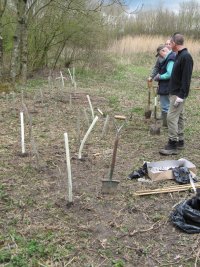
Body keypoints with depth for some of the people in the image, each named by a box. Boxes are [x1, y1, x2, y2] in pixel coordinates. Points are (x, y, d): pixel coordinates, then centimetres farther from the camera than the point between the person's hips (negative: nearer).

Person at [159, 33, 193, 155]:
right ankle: (180, 141, 24)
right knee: (179, 117, 14)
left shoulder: (186, 57, -18)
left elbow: (186, 79, -22)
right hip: (175, 92, 10)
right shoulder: (179, 55, 12)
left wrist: (181, 96, -24)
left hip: (179, 94, -10)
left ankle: (172, 146, -5)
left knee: (172, 117, -10)